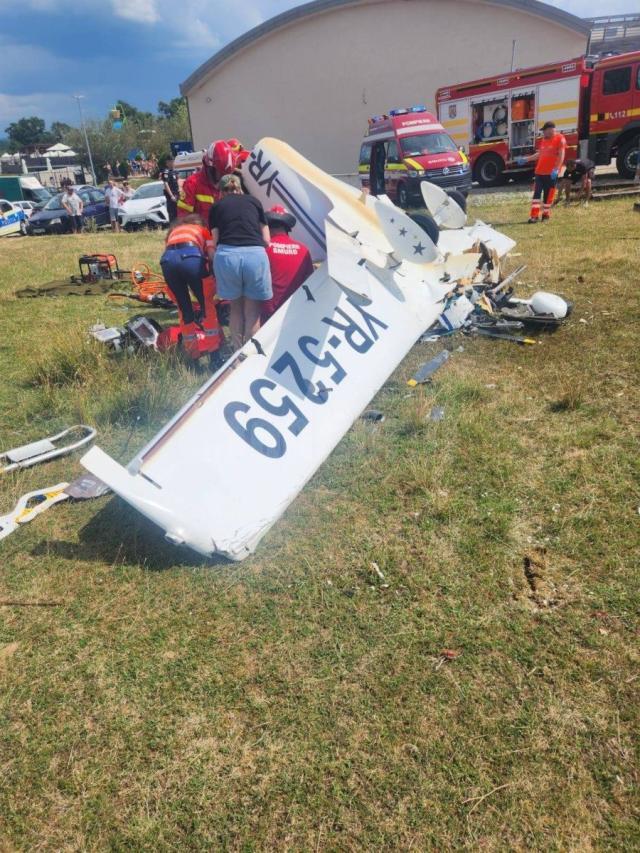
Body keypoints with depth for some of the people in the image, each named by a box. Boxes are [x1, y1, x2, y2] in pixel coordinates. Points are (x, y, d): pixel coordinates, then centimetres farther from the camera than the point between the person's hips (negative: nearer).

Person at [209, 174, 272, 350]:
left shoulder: (217, 207, 22)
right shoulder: (253, 201, 23)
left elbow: (215, 241, 13)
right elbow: (267, 240, 20)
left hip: (227, 255, 1)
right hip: (255, 254, 0)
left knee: (235, 307, 20)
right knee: (253, 309, 15)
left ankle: (237, 351, 23)